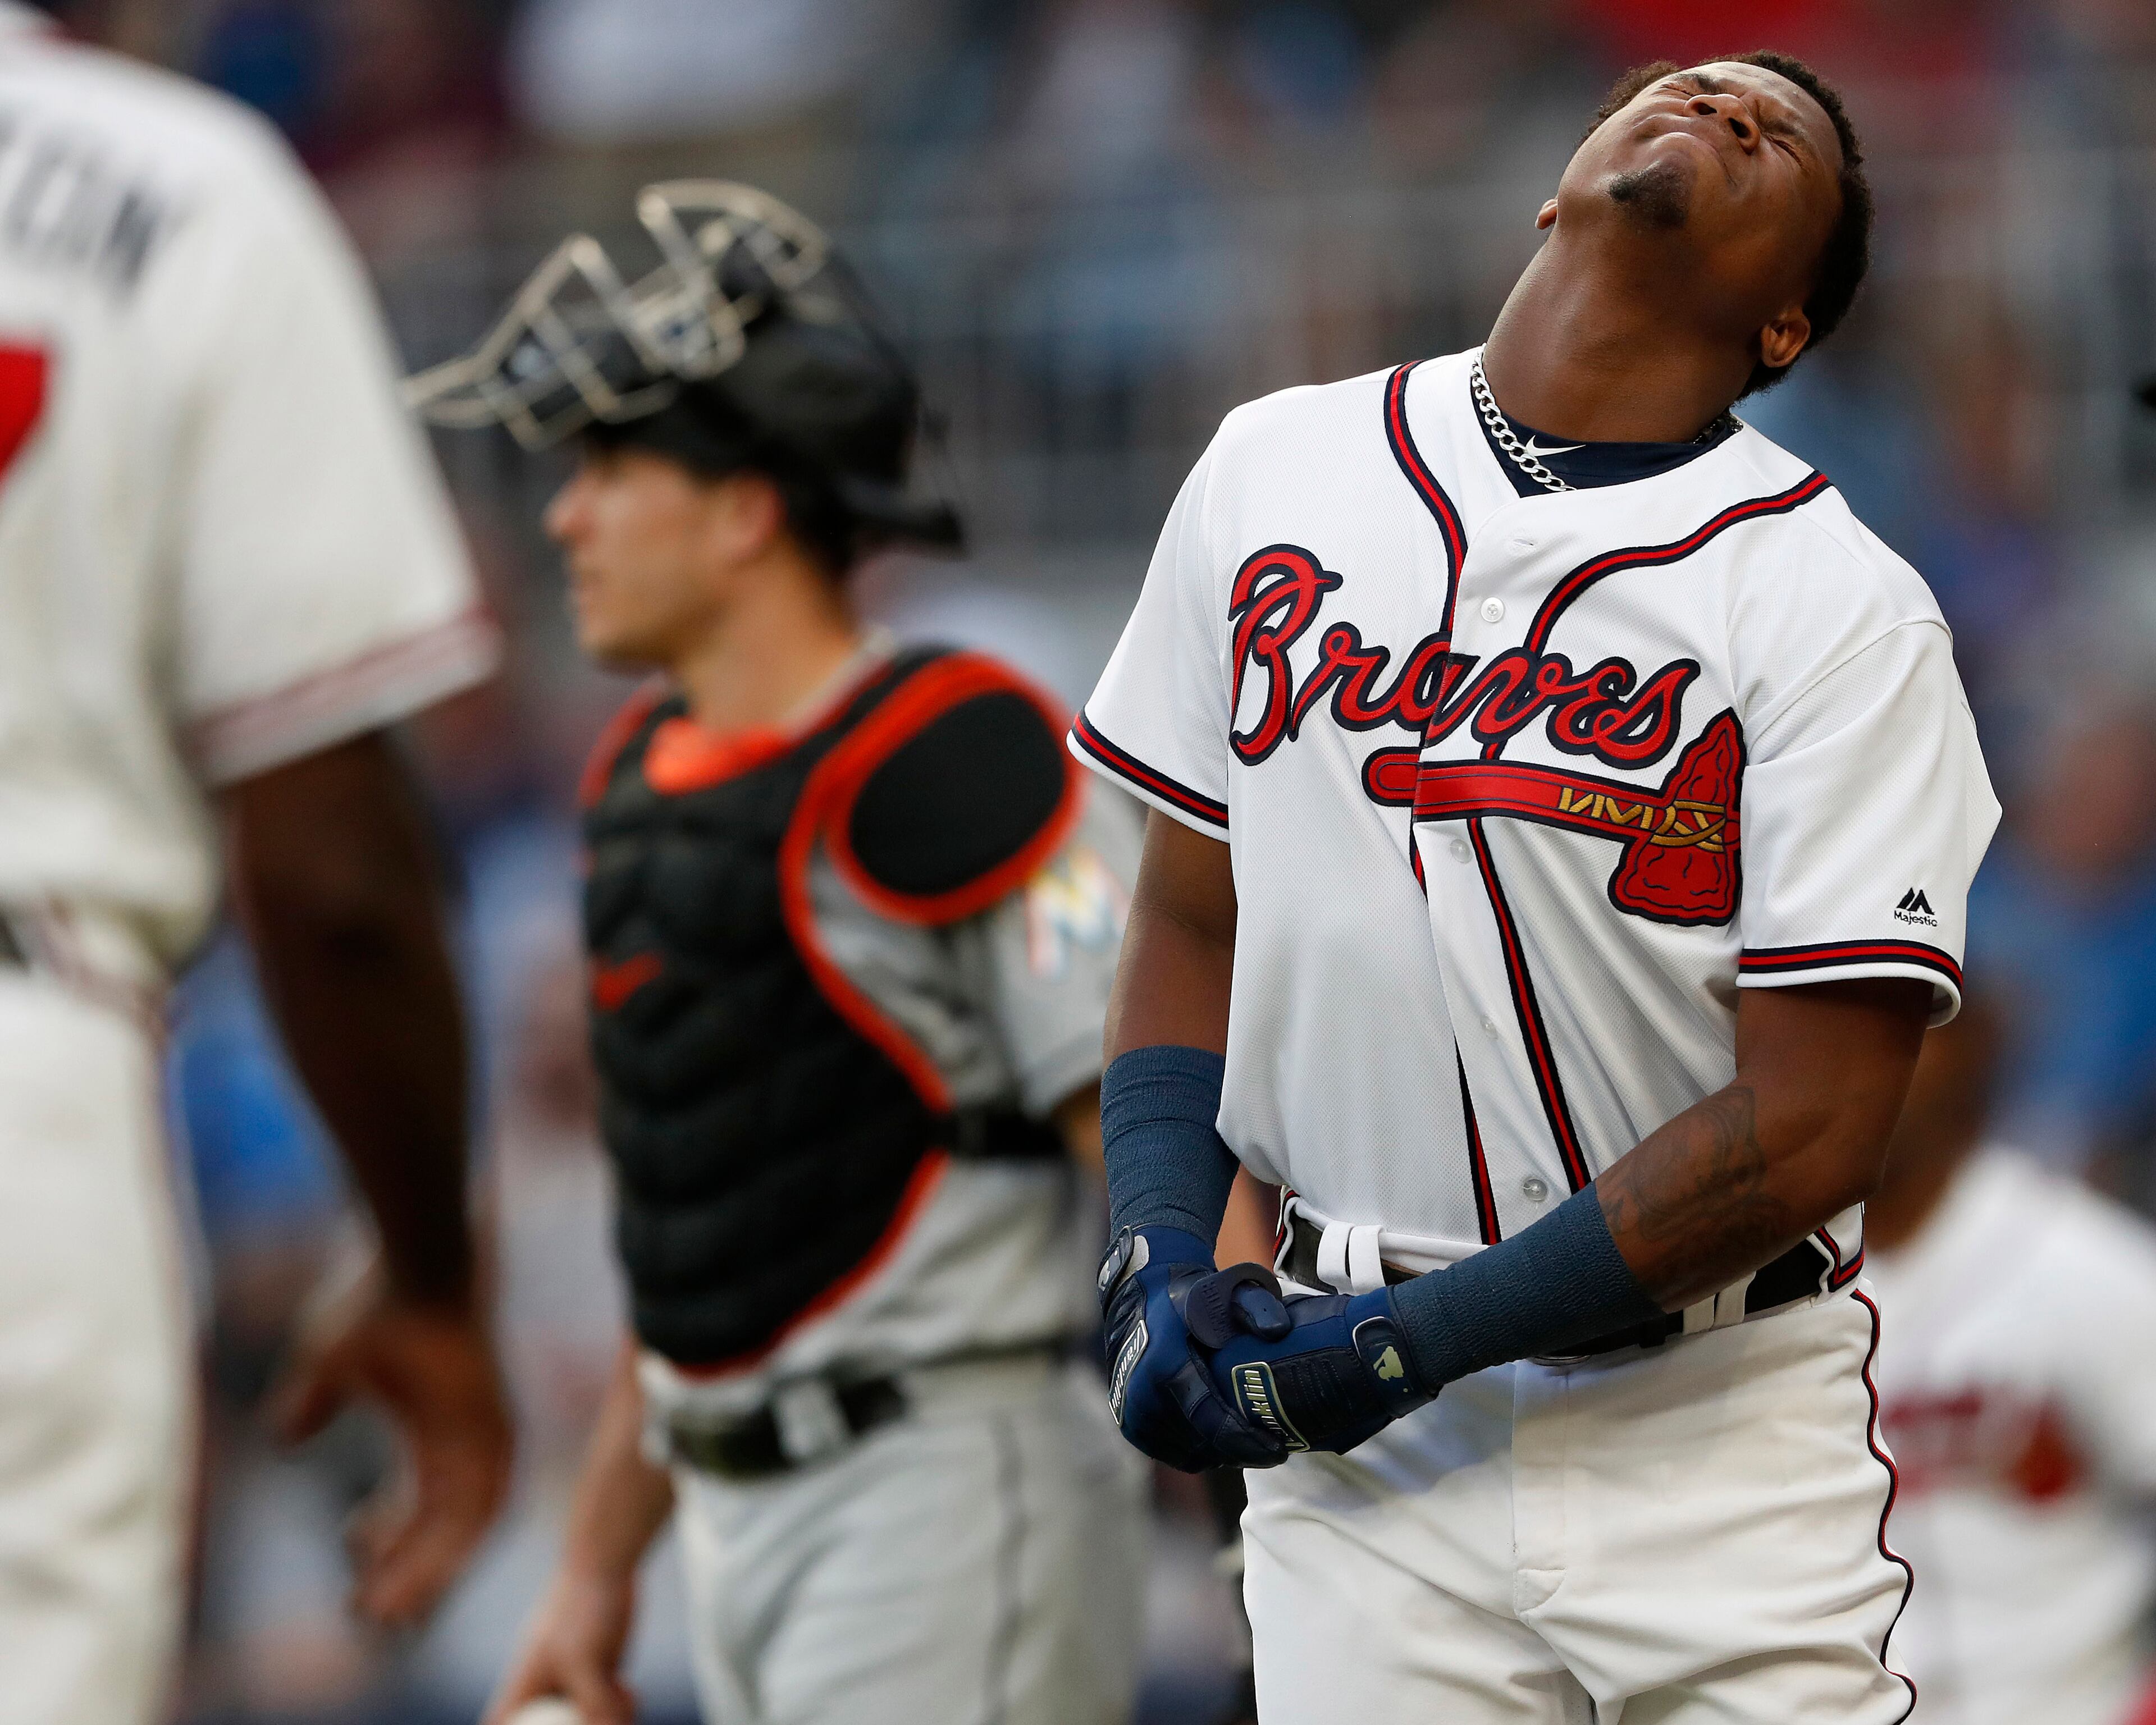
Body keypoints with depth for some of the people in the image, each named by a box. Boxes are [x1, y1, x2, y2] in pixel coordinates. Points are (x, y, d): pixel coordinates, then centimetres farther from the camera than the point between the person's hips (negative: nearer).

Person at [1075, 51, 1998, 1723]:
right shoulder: (1276, 472, 6)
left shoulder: (1840, 609, -8)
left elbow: (1809, 1129, -12)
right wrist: (1160, 1260, -2)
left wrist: (1411, 1338, -13)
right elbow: (1194, 919, 13)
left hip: (1718, 1447, -3)